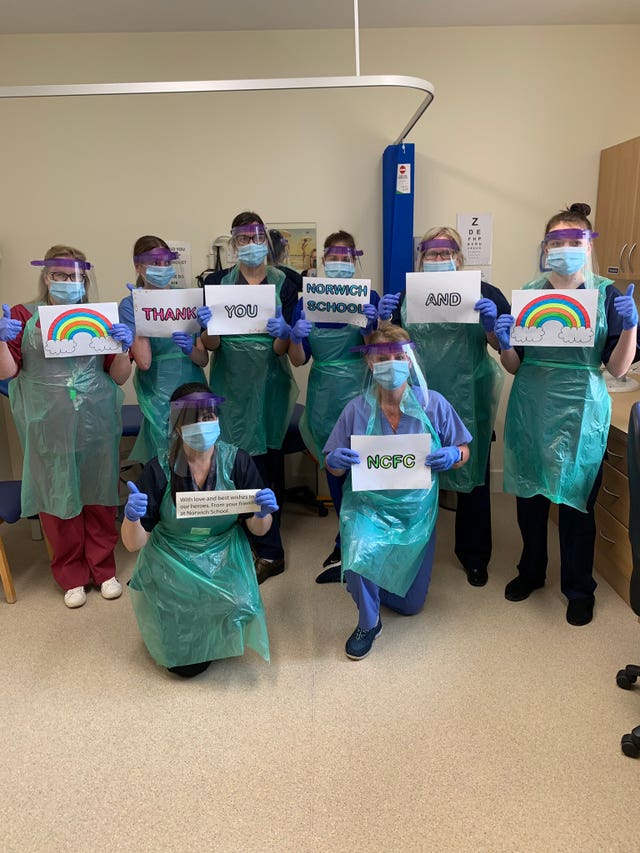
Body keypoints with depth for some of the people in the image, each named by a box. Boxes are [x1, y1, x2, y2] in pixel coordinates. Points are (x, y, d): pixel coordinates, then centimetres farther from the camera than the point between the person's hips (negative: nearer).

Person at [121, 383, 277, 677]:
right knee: (186, 664, -11)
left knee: (238, 606, -27)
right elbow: (133, 543, -13)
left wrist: (264, 513, -27)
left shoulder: (237, 461, -11)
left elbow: (258, 529, -3)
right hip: (172, 565, -1)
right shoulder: (159, 470, -15)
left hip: (224, 561, 2)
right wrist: (131, 517, -36)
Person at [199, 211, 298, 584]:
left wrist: (282, 334, -25)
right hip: (232, 385, 1)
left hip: (269, 383, 0)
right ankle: (270, 551, 15)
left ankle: (263, 540, 25)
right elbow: (212, 344, -1)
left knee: (268, 459, 5)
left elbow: (281, 350, -4)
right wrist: (208, 325, -22)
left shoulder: (285, 284, 1)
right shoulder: (218, 282, 4)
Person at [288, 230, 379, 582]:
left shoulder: (369, 297, -2)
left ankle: (345, 546, 15)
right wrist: (297, 337, -18)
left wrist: (371, 325, -24)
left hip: (359, 392, -3)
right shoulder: (307, 301, 4)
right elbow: (298, 360, 2)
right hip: (324, 395, 3)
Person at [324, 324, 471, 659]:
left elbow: (464, 450, -1)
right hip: (367, 507, -2)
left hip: (415, 510, 2)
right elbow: (333, 467, -5)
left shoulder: (433, 404, -12)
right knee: (359, 558, -34)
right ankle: (368, 623, 0)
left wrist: (453, 455, -25)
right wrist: (335, 460, -28)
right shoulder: (357, 409, -13)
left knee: (410, 604, 13)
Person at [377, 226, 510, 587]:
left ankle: (474, 556, 27)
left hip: (468, 404, -1)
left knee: (473, 477, 9)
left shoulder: (483, 292, 1)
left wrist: (490, 324, -20)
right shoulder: (406, 296, 7)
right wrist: (385, 319, -13)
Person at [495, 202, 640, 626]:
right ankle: (531, 571, 34)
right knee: (529, 495, 12)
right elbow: (514, 366, 5)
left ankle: (580, 589, 26)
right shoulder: (529, 293, 4)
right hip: (530, 408, 2)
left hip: (580, 412, -2)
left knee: (577, 501, 5)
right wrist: (504, 342, -15)